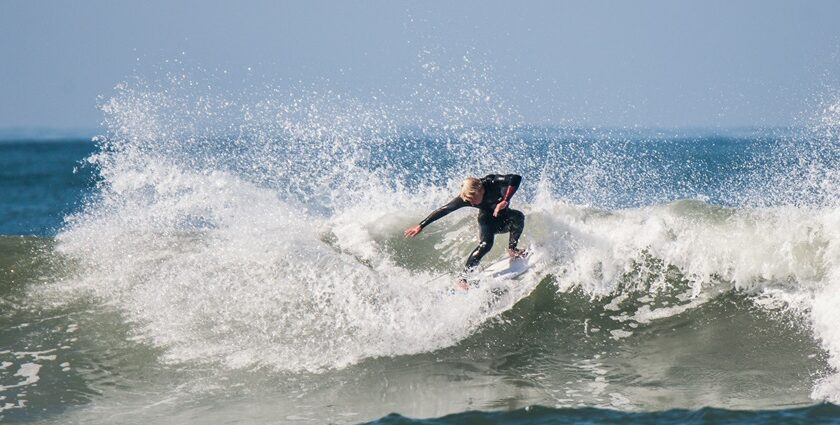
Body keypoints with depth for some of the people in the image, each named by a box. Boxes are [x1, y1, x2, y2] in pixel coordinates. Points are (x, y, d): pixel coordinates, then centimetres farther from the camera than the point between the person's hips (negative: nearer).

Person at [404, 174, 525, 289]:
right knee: (485, 244, -31)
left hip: (503, 218, 2)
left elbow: (516, 179, -47)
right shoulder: (464, 199, -28)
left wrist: (505, 201, -58)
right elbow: (443, 210, -21)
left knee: (518, 216, -31)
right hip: (487, 220, -2)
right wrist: (421, 226, -21)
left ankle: (512, 249, -12)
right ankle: (463, 277, -28)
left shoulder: (492, 183, -34)